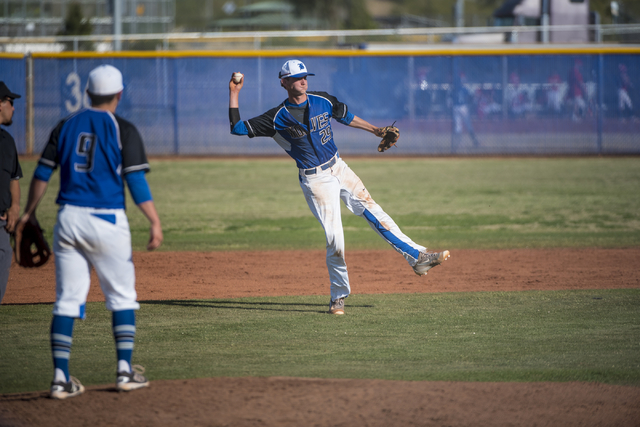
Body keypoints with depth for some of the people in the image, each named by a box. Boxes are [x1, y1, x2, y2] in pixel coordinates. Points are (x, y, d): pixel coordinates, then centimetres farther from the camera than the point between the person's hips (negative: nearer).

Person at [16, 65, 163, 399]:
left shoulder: (66, 127, 8)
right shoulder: (123, 130, -3)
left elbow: (42, 174, 10)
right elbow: (136, 181, -11)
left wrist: (28, 214, 21)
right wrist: (155, 222, -12)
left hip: (69, 219, 3)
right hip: (108, 221, -3)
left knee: (67, 299, 5)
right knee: (122, 296, 11)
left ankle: (60, 378, -2)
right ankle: (125, 370, 8)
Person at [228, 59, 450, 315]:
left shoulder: (323, 101, 3)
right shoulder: (278, 118, -8)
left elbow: (345, 116, 22)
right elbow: (238, 127, -10)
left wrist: (374, 130, 23)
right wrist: (234, 93, -13)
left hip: (338, 169, 4)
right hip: (315, 180, -4)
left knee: (373, 213, -1)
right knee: (334, 238, -9)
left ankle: (417, 257, 2)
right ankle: (339, 295, 4)